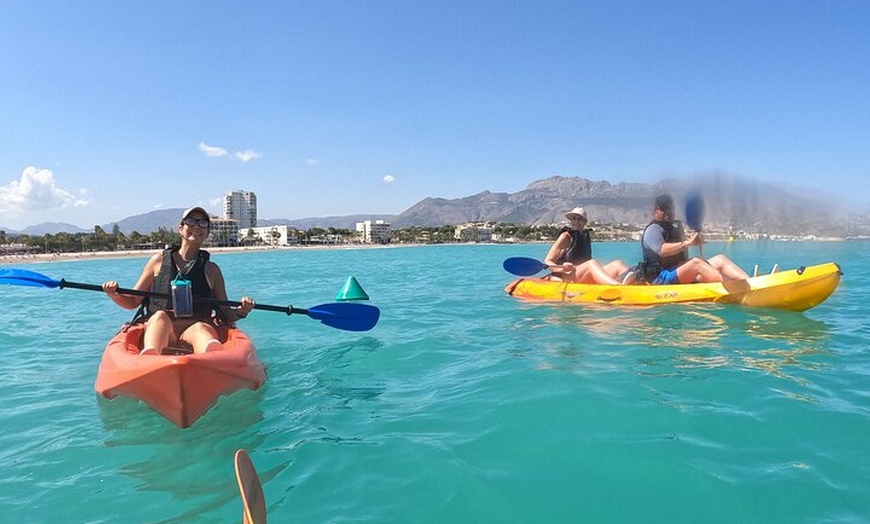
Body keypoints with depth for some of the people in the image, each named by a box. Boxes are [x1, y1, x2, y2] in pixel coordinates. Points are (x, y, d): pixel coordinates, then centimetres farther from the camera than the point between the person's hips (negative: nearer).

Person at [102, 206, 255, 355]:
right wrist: (115, 294, -4)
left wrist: (241, 311, -8)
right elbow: (133, 301, 17)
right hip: (156, 329, 1)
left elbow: (225, 315, 14)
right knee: (160, 316, -32)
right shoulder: (159, 261, 14)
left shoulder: (211, 270, 14)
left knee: (200, 328, -35)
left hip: (193, 332, -1)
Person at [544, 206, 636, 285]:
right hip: (565, 278, -7)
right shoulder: (566, 236, 0)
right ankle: (619, 287, -61)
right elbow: (547, 262, -5)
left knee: (617, 264, -14)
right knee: (592, 263, -33)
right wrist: (562, 268, -24)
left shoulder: (587, 236, 20)